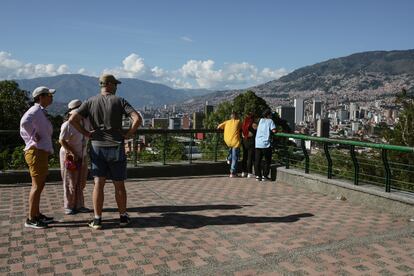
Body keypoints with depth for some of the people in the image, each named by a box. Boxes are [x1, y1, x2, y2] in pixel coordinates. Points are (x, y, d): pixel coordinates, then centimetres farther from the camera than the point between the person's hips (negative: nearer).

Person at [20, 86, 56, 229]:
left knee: (39, 185, 16)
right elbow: (25, 122, -35)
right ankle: (30, 219, 0)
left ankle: (37, 214, 25)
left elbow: (23, 130, 27)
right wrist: (34, 136, -22)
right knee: (37, 186, -7)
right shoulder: (36, 110, -12)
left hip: (41, 152, 10)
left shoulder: (41, 112, 19)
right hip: (37, 152, -10)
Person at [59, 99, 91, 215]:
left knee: (81, 182, 9)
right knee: (70, 183, 2)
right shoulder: (67, 125, -17)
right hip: (69, 156, -6)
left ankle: (79, 205, 20)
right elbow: (61, 140, -16)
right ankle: (69, 207, 15)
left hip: (82, 156, 6)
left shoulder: (86, 121, -1)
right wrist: (72, 153, -19)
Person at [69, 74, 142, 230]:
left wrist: (86, 133, 1)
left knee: (98, 184, 4)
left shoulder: (90, 102, 3)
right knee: (119, 185, 8)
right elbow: (137, 118, -16)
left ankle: (97, 220, 6)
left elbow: (72, 119, -7)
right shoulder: (119, 101, -4)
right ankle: (123, 217, 19)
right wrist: (129, 134, -4)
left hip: (97, 147, 2)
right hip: (116, 147, -2)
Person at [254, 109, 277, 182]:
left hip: (258, 143, 5)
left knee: (257, 160, 9)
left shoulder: (261, 120, 13)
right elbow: (274, 130, -12)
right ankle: (264, 176, 7)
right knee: (267, 161, 8)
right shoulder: (270, 121, -1)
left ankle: (258, 176, 11)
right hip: (266, 144, -5)